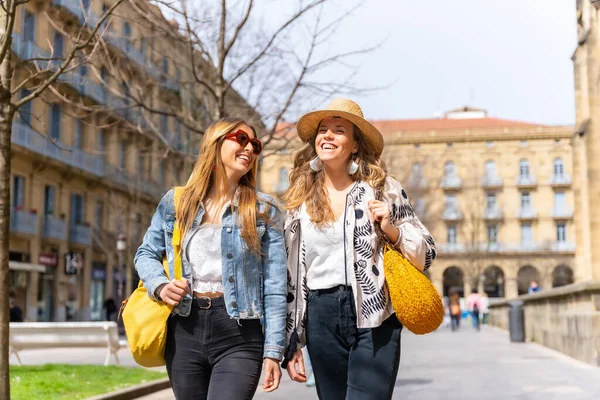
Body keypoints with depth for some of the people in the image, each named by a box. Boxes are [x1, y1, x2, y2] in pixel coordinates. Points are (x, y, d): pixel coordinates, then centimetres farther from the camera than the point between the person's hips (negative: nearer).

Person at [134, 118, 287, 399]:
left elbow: (274, 287, -1)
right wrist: (160, 286, -5)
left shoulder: (264, 211, 3)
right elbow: (146, 253, 17)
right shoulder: (175, 202, 8)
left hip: (239, 336, -2)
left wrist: (273, 351, -6)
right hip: (184, 331, 3)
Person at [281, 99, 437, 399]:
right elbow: (290, 274, 12)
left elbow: (426, 254, 6)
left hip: (372, 317, -3)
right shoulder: (299, 199, 10)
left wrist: (391, 229, -13)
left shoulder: (382, 188, 2)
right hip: (321, 319, 3)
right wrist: (291, 343, 10)